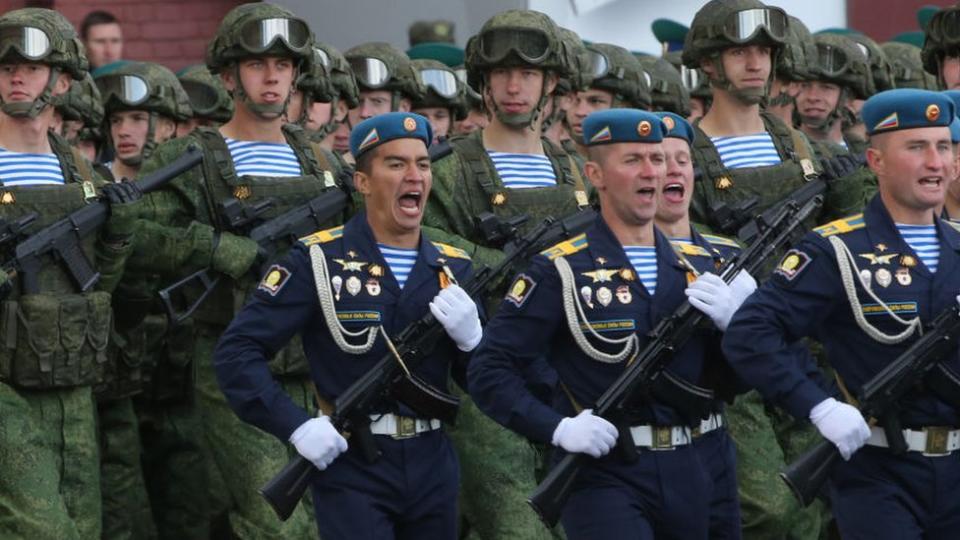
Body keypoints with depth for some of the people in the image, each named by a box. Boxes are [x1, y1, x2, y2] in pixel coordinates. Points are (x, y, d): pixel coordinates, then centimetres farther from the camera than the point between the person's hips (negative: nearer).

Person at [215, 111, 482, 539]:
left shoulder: (454, 268, 8)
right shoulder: (320, 261, -7)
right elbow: (236, 351, -10)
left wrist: (470, 338, -11)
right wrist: (297, 426, -19)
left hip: (433, 466, 5)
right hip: (351, 466, -5)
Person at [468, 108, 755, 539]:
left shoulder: (696, 266, 12)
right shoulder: (560, 272, -4)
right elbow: (488, 371, -8)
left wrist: (733, 322, -4)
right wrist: (557, 428, -21)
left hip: (685, 475, 6)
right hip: (602, 476, -6)